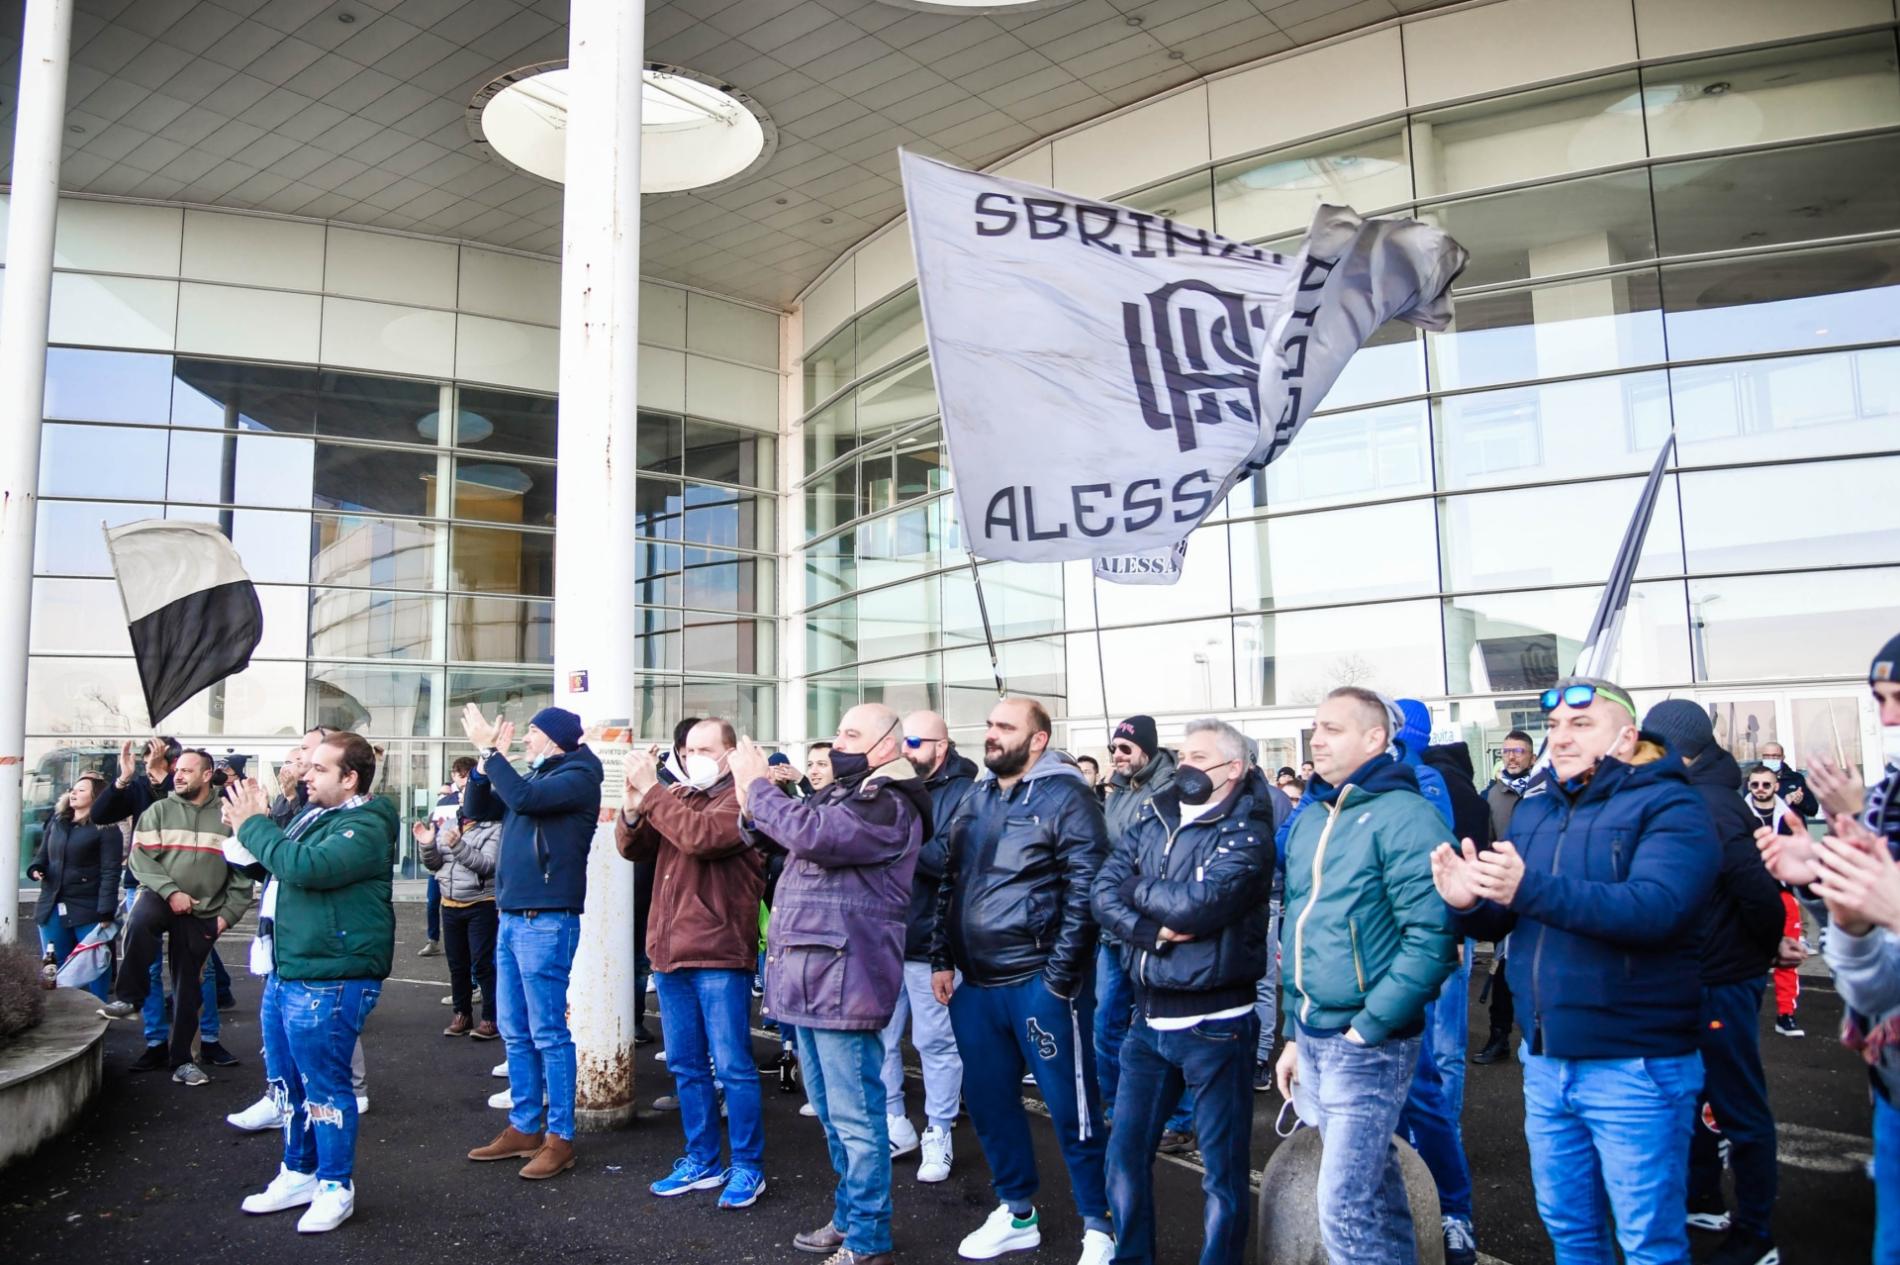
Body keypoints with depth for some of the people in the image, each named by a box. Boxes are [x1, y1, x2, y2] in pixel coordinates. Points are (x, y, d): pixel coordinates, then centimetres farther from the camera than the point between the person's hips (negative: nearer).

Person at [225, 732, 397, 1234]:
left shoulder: (365, 828, -17)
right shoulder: (313, 815, 14)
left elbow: (305, 867, -31)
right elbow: (273, 864, 19)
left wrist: (254, 826, -18)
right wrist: (253, 826, 0)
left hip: (328, 981, -10)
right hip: (286, 972, 10)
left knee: (323, 1086, 0)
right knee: (288, 1082, 20)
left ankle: (335, 1187, 16)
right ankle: (299, 1173, 35)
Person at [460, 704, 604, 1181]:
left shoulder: (577, 777, -9)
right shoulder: (533, 777, 17)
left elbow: (522, 798, -23)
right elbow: (476, 809, 17)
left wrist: (490, 750, -14)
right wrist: (486, 757, 5)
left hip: (546, 919, -9)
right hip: (512, 915, 9)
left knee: (548, 1032, -3)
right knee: (514, 1031, 14)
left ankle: (560, 1137, 5)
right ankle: (524, 1128, 24)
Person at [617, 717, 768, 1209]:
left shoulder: (740, 799, -7)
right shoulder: (677, 797, 14)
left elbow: (700, 836, -25)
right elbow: (633, 847, 7)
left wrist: (651, 791, -19)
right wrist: (633, 802, -11)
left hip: (718, 952, -7)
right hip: (669, 950, 7)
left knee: (732, 1066, 0)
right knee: (686, 1066, 15)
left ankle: (748, 1168, 12)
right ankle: (702, 1162, 28)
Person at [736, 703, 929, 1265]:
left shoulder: (889, 806, -15)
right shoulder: (838, 793, 16)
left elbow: (812, 835, -28)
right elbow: (787, 837, 21)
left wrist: (757, 785, -14)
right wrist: (753, 808, 1)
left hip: (842, 980, -10)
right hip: (809, 975, 10)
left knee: (854, 1117, 1)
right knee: (832, 1112, 21)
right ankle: (847, 1218, 36)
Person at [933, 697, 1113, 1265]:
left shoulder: (1065, 797, -10)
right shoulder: (974, 798, 11)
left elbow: (1086, 889, -14)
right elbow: (950, 881, 16)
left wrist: (1061, 975, -16)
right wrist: (942, 959, 10)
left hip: (1039, 982, -7)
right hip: (976, 982, 7)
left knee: (1070, 1106, 4)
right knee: (987, 1099, 16)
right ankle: (1016, 1214, 34)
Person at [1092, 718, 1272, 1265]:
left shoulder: (1246, 834, -10)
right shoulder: (1151, 820, 8)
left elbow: (1198, 903, -24)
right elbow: (1103, 894, -2)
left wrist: (1135, 887, -8)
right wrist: (1152, 930, -19)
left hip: (1214, 1024, -6)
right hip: (1148, 1018, 6)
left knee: (1222, 1167, 8)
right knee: (1125, 1152, 14)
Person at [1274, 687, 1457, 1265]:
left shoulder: (1403, 815, -12)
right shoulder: (1309, 818, 11)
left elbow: (1431, 936, -19)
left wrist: (1368, 1028, -18)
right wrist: (1296, 1033, 17)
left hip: (1367, 1043, -7)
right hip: (1311, 1038, 7)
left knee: (1345, 1209, -6)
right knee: (1374, 1184, 19)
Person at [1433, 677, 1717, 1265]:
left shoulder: (1669, 807, -11)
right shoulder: (1533, 808, 8)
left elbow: (1656, 907, -29)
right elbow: (1502, 921, 8)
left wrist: (1530, 889, -39)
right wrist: (1469, 903, -16)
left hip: (1635, 1064, -6)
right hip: (1546, 1058, 6)